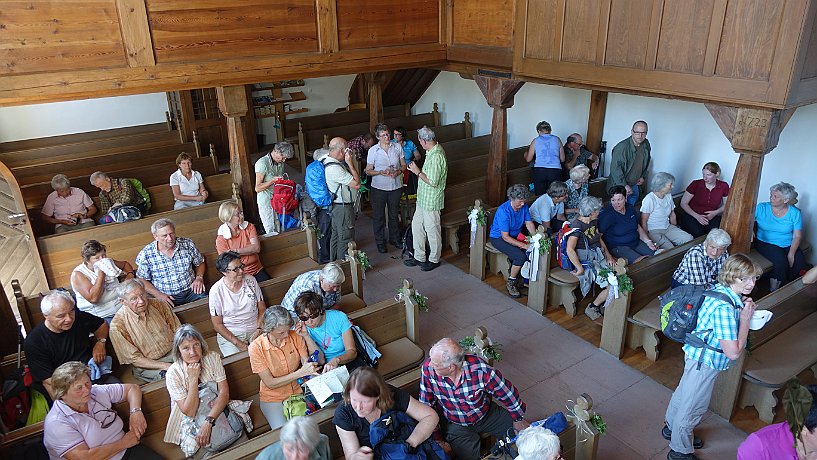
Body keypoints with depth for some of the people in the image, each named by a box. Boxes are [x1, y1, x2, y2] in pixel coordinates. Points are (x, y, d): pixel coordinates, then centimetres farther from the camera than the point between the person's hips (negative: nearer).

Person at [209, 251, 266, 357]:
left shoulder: (251, 280, 0)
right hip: (229, 334, -2)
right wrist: (237, 343, -14)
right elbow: (217, 324, -6)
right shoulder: (216, 291, -9)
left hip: (254, 330, 3)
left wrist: (259, 330, -9)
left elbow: (262, 309, 6)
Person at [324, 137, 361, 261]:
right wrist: (350, 163, -21)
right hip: (343, 208, -11)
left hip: (336, 206, 11)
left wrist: (350, 161, 2)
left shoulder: (328, 160, 4)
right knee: (345, 239, 0)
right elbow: (357, 184, -25)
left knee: (336, 236, 21)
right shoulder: (335, 168, -28)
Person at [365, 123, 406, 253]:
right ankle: (380, 242, 22)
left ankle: (395, 239, 34)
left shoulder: (397, 147, -1)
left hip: (396, 186, 2)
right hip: (379, 188, -2)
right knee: (378, 216, 7)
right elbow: (368, 171, -3)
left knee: (394, 214, 16)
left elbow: (403, 165, 7)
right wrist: (381, 172, -21)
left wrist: (399, 171, -15)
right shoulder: (373, 151, -8)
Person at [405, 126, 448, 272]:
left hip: (431, 201, -10)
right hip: (423, 199, 10)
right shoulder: (432, 152, 7)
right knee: (416, 226, 17)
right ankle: (419, 257, 29)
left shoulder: (436, 156, -26)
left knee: (432, 230, 6)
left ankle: (434, 260, 23)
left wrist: (417, 172, -18)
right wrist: (417, 170, 8)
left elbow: (432, 181, -27)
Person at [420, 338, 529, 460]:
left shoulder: (480, 370, -33)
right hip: (455, 424, 0)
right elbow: (426, 403, -9)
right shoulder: (428, 368, -27)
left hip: (487, 415, 0)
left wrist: (518, 419, -2)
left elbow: (506, 392, -15)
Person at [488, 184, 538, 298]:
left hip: (516, 235, 7)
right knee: (521, 256, -28)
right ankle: (510, 283, -6)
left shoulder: (523, 206, -9)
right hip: (499, 238, -7)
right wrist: (524, 245, -32)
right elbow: (505, 237, -27)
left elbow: (529, 223, -3)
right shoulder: (503, 211, -29)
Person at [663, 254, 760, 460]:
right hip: (705, 362, -9)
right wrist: (746, 318, -24)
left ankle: (672, 428, 52)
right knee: (693, 407, 11)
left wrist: (743, 307, -6)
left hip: (698, 355, 9)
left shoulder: (720, 289, -6)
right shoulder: (725, 307, -33)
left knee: (684, 393, 28)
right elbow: (733, 352, -31)